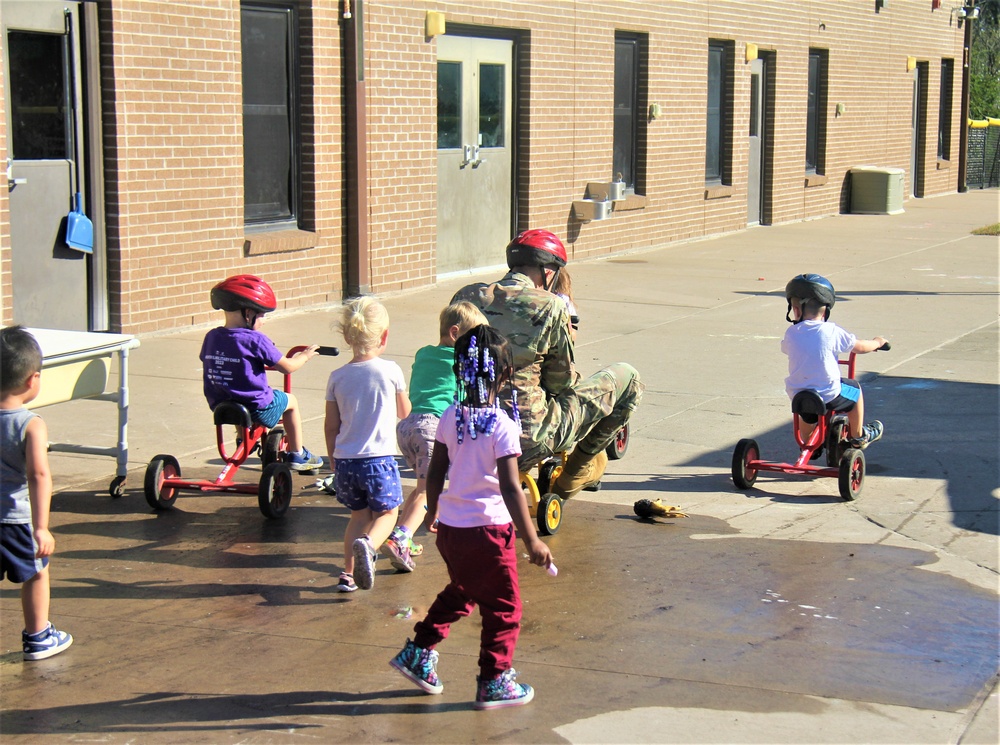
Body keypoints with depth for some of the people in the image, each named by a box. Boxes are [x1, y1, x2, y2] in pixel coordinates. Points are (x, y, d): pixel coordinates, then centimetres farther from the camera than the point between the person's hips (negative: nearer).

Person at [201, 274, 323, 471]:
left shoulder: (211, 337, -2)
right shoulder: (255, 340, -17)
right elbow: (287, 367, -11)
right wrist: (304, 356, 10)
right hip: (257, 408, -6)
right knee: (291, 401, 22)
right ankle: (297, 455, 26)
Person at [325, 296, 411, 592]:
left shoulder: (337, 377, 0)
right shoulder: (391, 371, -7)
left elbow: (331, 426, 5)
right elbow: (404, 412, 8)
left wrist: (334, 461, 18)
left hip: (345, 460, 3)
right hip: (379, 459, -3)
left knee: (358, 514, 21)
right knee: (386, 512, 13)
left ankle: (348, 573, 15)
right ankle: (368, 544, -18)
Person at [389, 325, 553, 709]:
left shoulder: (450, 418, 0)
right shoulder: (502, 426, -17)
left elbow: (435, 472, 9)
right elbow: (510, 489, -21)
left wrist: (433, 511, 26)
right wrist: (532, 541, -17)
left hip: (450, 528, 7)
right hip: (488, 528, -6)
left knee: (460, 592, 28)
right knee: (503, 607, 9)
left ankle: (418, 653, 29)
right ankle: (494, 683, 16)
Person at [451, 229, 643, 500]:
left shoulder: (465, 297, 1)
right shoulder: (550, 307, -13)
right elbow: (562, 382, -4)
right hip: (530, 441, -6)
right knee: (627, 378, 10)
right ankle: (582, 463, 24)